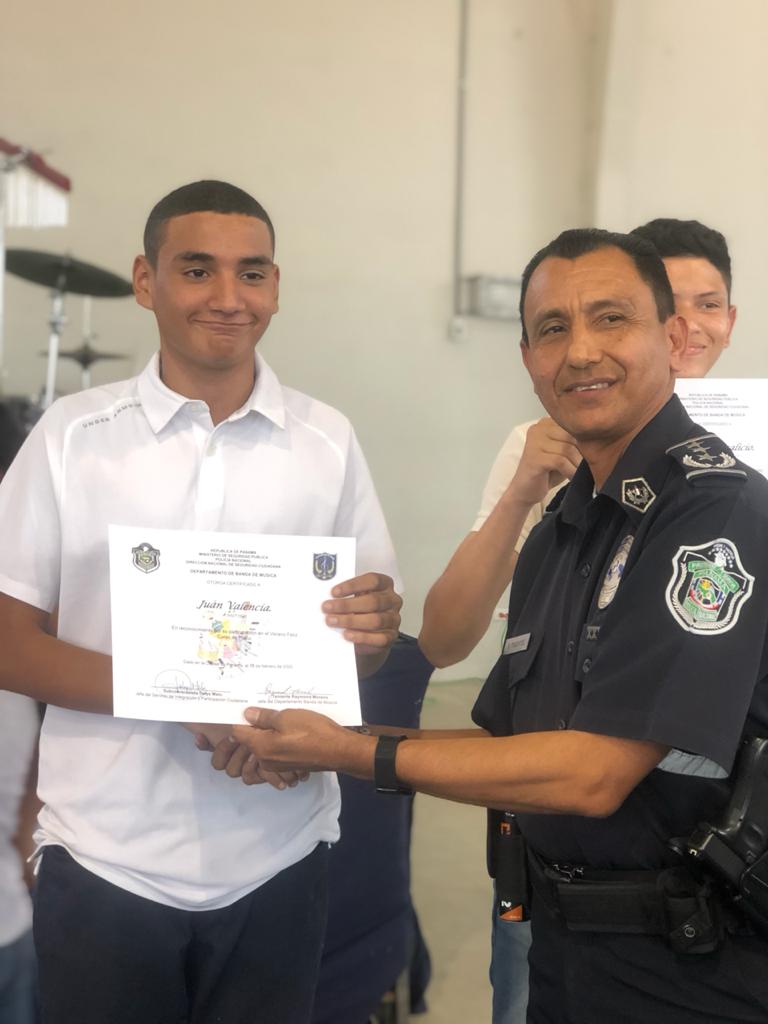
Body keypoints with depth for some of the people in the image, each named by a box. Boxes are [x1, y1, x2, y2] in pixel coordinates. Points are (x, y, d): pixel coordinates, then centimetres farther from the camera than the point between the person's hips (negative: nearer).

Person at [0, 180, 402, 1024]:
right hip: (105, 859, -1)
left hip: (276, 859, 2)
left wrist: (375, 631, -17)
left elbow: (365, 648, 7)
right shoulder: (70, 436, -4)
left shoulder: (326, 441, 1)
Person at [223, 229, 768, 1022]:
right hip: (564, 942, 7)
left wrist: (357, 753, -16)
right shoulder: (559, 531, 7)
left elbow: (591, 774, -23)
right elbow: (503, 745, 10)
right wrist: (312, 745, -2)